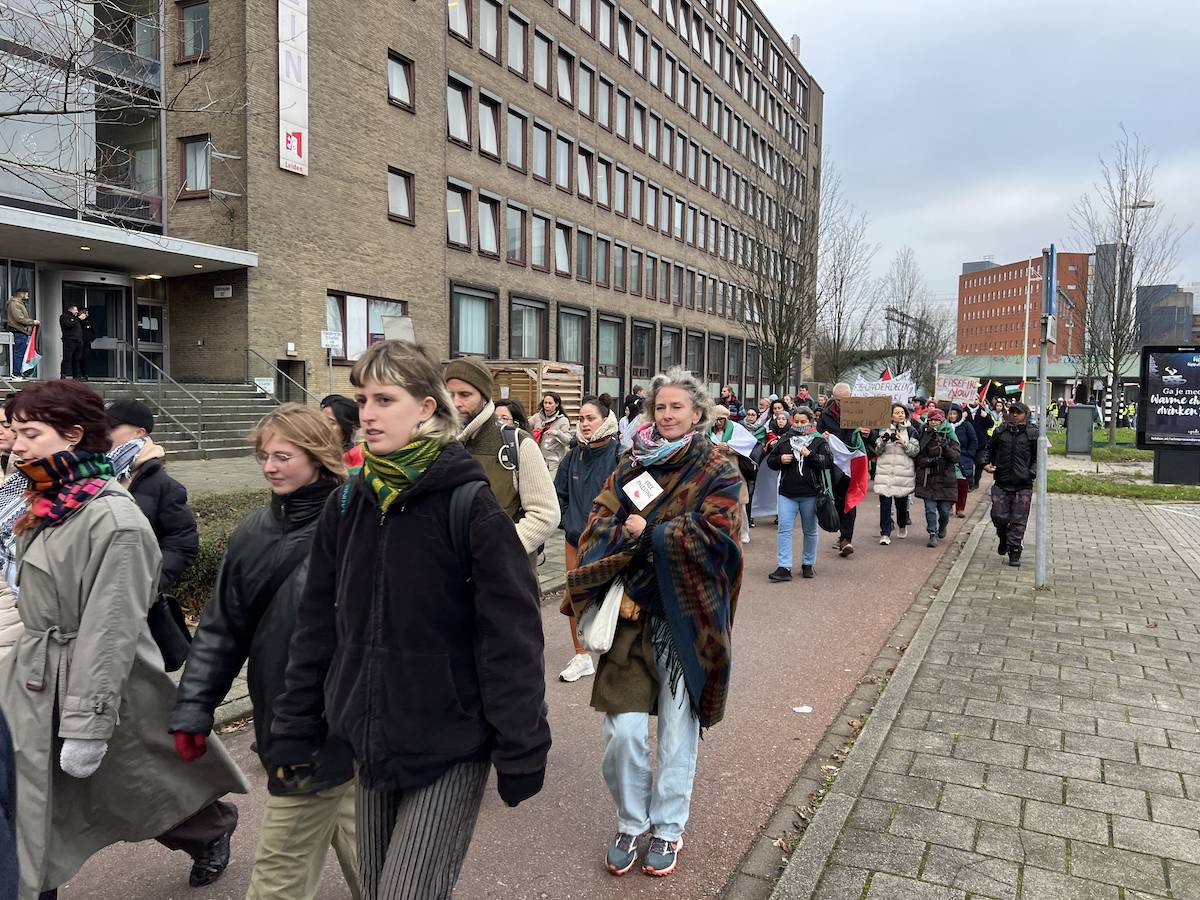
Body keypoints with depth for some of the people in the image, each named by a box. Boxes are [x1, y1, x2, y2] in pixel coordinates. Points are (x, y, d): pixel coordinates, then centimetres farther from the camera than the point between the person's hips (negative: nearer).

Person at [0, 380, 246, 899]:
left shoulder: (113, 520, -23)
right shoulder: (50, 507, 5)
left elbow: (110, 632, -24)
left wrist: (86, 725, -22)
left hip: (93, 683, -7)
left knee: (133, 785, 14)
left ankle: (212, 829, 42)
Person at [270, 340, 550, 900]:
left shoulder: (469, 504, -16)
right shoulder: (346, 504, 1)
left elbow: (511, 637, -15)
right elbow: (317, 626, 7)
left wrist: (521, 754, -14)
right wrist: (294, 731, 7)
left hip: (451, 749, -5)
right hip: (371, 744, 6)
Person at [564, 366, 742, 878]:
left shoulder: (718, 472, -1)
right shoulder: (631, 466, 8)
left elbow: (712, 535, -16)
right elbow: (599, 529, -1)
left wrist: (647, 533, -12)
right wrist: (614, 592, -14)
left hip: (687, 615, -2)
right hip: (632, 613, 2)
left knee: (677, 729, 9)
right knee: (623, 729, -1)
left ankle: (668, 828, 30)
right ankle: (630, 822, 24)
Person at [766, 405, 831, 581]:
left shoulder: (819, 441, 1)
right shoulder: (784, 440, 8)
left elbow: (829, 462, -10)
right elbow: (770, 461, 13)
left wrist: (809, 455, -20)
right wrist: (780, 460, -8)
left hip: (810, 494, -1)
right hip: (787, 494, 2)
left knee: (810, 530, 11)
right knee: (784, 529, -6)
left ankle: (808, 564, 26)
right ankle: (784, 567, -6)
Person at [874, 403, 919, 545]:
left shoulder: (911, 431, 5)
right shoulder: (884, 430, 8)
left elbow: (915, 451, -1)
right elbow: (877, 451, 5)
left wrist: (904, 443, -16)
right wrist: (883, 441, -13)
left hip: (904, 473, 0)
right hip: (885, 472, 0)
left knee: (902, 502, 9)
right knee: (885, 502, -7)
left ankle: (902, 526, 36)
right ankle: (885, 533, -6)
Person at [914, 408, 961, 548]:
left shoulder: (949, 436, 2)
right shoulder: (924, 436, 3)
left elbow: (956, 457, -6)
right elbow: (918, 458, 2)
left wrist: (946, 448, -22)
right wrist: (929, 461, -17)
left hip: (945, 478, 0)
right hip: (928, 479, 0)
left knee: (944, 510, 4)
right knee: (930, 508, -6)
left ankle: (942, 527, 33)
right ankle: (933, 535, 3)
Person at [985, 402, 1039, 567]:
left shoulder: (1033, 434, -1)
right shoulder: (1000, 431, 5)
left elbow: (1038, 458, 3)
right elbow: (990, 449, 20)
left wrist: (1033, 472, -12)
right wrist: (987, 463, 4)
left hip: (1023, 486, -2)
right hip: (1001, 484, 2)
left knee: (1018, 521, 0)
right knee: (999, 516, 1)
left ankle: (1014, 551, 9)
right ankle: (1004, 539, 32)